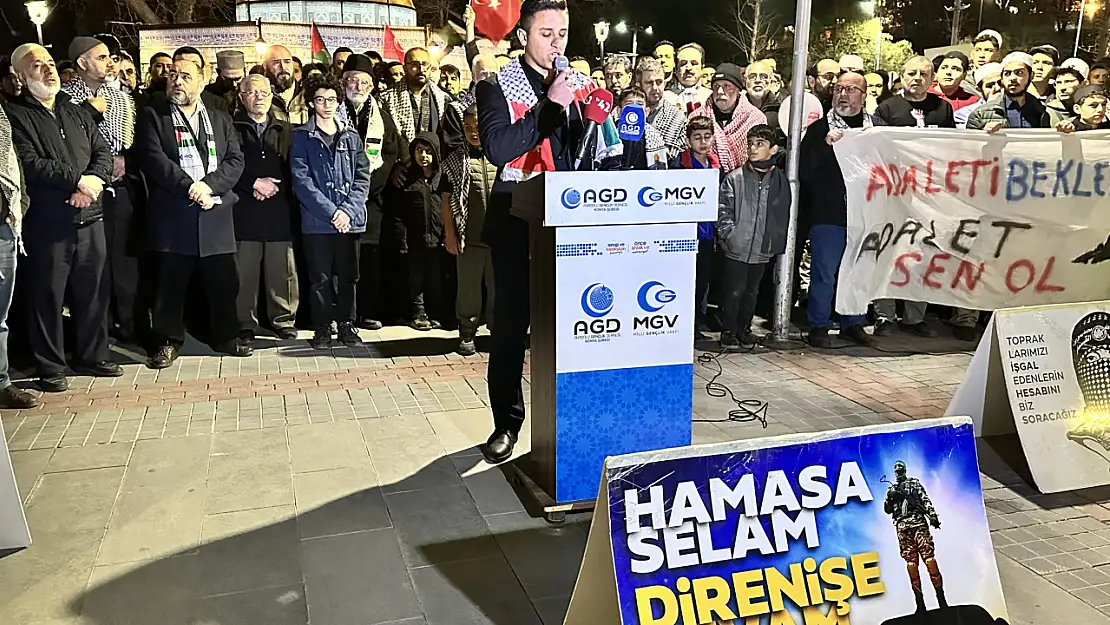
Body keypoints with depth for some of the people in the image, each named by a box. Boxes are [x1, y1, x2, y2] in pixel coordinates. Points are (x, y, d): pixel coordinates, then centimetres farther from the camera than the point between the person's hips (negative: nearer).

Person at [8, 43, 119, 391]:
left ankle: (92, 357, 24)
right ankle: (50, 368, 13)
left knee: (94, 291, 10)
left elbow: (103, 150, 9)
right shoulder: (16, 116, -2)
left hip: (89, 218, 5)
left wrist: (94, 181, -10)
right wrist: (77, 180, -18)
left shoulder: (75, 112, 17)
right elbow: (30, 164, -15)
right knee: (47, 295, 3)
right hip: (47, 222, -5)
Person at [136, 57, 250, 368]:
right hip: (173, 214, -2)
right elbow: (153, 159, -7)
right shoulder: (152, 116, 6)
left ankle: (225, 336, 21)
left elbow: (235, 160, 5)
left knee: (223, 281, 7)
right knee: (171, 282, 2)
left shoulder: (221, 119, 15)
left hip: (216, 214, 3)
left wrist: (209, 186, -12)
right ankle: (168, 341, 14)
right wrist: (190, 187, -15)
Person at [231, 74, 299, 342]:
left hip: (279, 211, 2)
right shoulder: (233, 129, 7)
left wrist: (273, 187, -6)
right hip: (244, 212, -1)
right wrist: (254, 184, -10)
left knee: (283, 270, 1)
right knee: (244, 272, 1)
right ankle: (245, 324, 11)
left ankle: (283, 320, 14)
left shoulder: (285, 130, 14)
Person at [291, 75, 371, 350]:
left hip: (350, 219, 2)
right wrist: (331, 211, -15)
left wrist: (348, 210, -10)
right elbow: (301, 180, -6)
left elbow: (363, 177, 4)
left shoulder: (351, 135, 10)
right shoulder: (301, 137, 3)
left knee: (348, 275, 7)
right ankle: (322, 327, 15)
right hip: (317, 221, -2)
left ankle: (346, 323, 20)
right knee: (321, 278, 4)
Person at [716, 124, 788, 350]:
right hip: (737, 249, -3)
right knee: (734, 291, 3)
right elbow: (723, 211, -5)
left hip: (762, 251, 3)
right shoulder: (735, 178, -5)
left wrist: (776, 243, 3)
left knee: (752, 291, 15)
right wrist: (730, 236, -13)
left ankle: (744, 329, 29)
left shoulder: (780, 180, 3)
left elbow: (784, 215, 9)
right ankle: (728, 331, 17)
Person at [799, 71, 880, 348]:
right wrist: (825, 144, -16)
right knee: (824, 272, 0)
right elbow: (804, 171, -7)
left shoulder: (878, 127, 10)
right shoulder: (819, 129, 2)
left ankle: (853, 323, 24)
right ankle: (818, 326, 11)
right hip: (828, 214, -3)